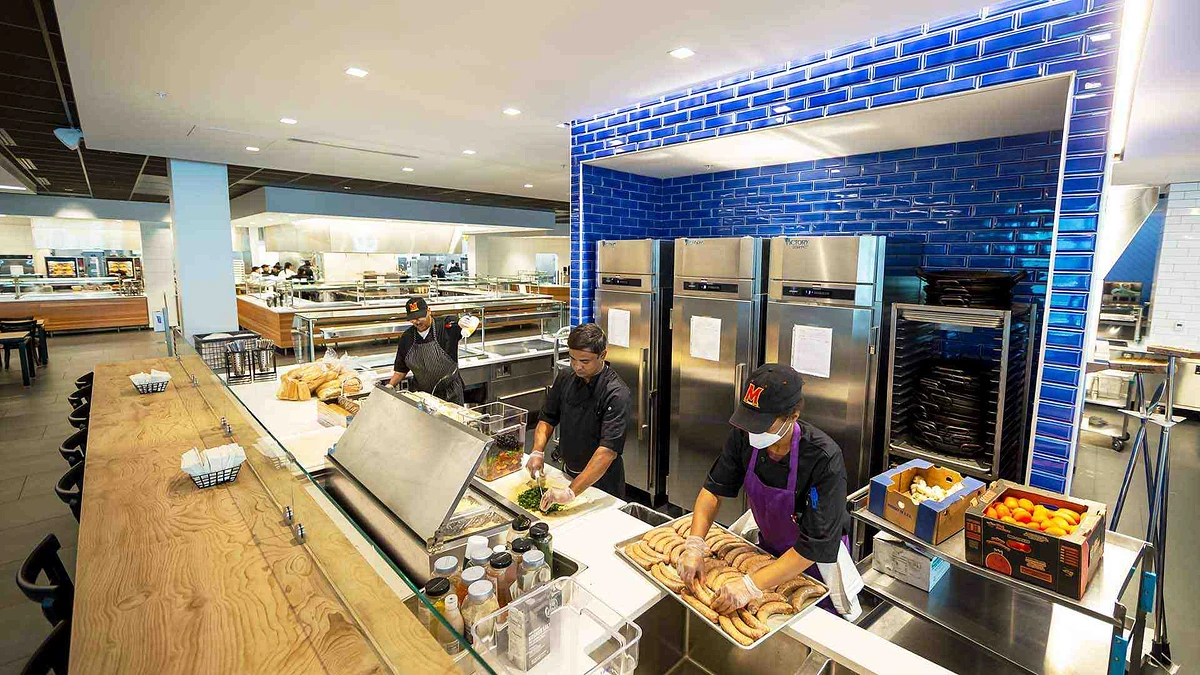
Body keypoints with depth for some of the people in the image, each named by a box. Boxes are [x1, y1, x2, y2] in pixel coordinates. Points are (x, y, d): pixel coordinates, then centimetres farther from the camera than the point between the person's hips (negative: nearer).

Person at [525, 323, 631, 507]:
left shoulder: (616, 394, -27)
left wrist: (571, 492, -40)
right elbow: (547, 418, 4)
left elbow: (608, 450, -34)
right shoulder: (565, 378, -6)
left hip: (602, 483, -5)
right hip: (569, 475, 6)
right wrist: (537, 452, -14)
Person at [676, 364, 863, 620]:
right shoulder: (743, 436, -22)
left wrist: (751, 585, -39)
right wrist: (694, 544, -24)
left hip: (815, 560, -4)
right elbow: (714, 489, -11)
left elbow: (814, 545, -34)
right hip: (768, 546, 4)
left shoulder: (825, 460, -36)